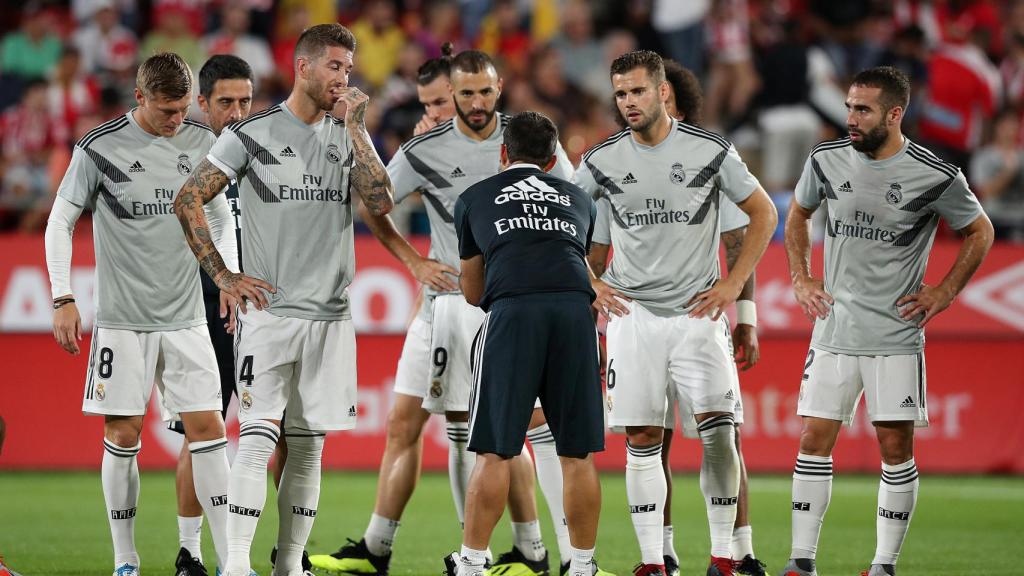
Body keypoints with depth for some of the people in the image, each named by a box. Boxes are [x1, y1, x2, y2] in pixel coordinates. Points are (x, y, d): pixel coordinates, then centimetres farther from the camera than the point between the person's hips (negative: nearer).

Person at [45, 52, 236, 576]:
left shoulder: (202, 143, 5)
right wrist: (63, 298, -5)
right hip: (122, 318, -3)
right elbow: (60, 221, 0)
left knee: (207, 428, -3)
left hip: (186, 317, 3)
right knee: (123, 435, 0)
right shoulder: (99, 148, -6)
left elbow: (221, 217, 18)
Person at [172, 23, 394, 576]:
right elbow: (188, 199, 0)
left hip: (329, 317, 4)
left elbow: (381, 202, -5)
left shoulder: (350, 135, 10)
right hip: (267, 309, -4)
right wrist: (221, 275, -4)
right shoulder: (252, 132, -3)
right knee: (258, 438, -12)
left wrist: (354, 129, -8)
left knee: (308, 446, 8)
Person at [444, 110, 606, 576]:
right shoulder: (579, 200, 29)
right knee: (577, 454, 8)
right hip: (575, 309, 2)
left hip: (512, 311, -2)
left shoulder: (475, 198, 24)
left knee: (494, 451, 3)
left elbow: (472, 292, 32)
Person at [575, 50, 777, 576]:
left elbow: (763, 213, 9)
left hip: (698, 311, -1)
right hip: (633, 312, 1)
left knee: (718, 431, -10)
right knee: (642, 441, -2)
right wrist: (590, 282, 4)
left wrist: (733, 284, 2)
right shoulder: (601, 162, 3)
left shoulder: (710, 151, -1)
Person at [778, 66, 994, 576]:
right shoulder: (827, 160, 1)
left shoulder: (936, 177, -9)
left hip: (896, 335, -3)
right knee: (815, 440, -1)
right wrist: (800, 279, 11)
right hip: (834, 331, 3)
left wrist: (945, 293, 1)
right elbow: (798, 215, 21)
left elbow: (980, 232, 7)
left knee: (896, 447, -2)